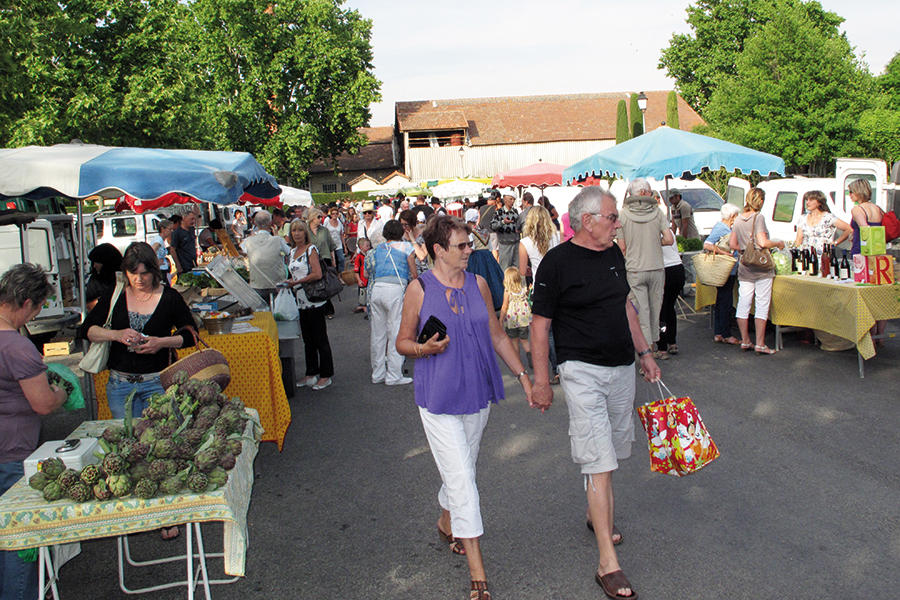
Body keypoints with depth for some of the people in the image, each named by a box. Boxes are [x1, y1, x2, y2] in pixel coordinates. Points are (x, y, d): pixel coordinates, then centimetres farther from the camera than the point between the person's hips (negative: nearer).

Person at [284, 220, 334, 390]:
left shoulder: (311, 249, -9)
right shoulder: (293, 251, 15)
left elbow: (317, 274, -19)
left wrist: (296, 282, -21)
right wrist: (287, 284, 8)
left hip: (314, 300, -8)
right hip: (301, 301, 8)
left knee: (320, 339, -2)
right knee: (307, 339, 13)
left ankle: (326, 375, 6)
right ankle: (311, 374, 21)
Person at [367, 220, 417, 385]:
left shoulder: (378, 248, 20)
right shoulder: (406, 246, 9)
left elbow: (368, 272, 18)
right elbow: (414, 274, 5)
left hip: (377, 288, 5)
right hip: (396, 289, -5)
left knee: (377, 333, 10)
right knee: (396, 333, -1)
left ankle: (377, 374, 18)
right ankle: (394, 376, 1)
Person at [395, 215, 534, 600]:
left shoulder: (478, 284, 4)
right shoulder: (419, 289, -8)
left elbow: (497, 336, 11)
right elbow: (402, 342, 1)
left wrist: (523, 375, 8)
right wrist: (424, 348, -20)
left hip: (477, 392, 5)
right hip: (438, 397, -4)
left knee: (462, 469, 18)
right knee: (462, 479, -5)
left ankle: (446, 523, 47)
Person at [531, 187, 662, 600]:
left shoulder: (614, 254, 9)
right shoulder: (557, 262, -12)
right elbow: (540, 324, -10)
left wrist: (644, 352, 17)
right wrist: (540, 380, -11)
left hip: (622, 367, 7)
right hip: (582, 369, -7)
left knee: (611, 451, 18)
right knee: (598, 461, -9)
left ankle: (596, 513, 43)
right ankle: (608, 564, -3)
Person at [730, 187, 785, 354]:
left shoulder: (738, 219, 8)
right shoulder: (758, 217, -10)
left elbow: (733, 245, 11)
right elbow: (762, 242, -19)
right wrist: (778, 244, -2)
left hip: (744, 268, 6)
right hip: (761, 268, -6)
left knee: (743, 305, 9)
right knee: (762, 305, 0)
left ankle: (745, 341, 17)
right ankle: (760, 344, 2)